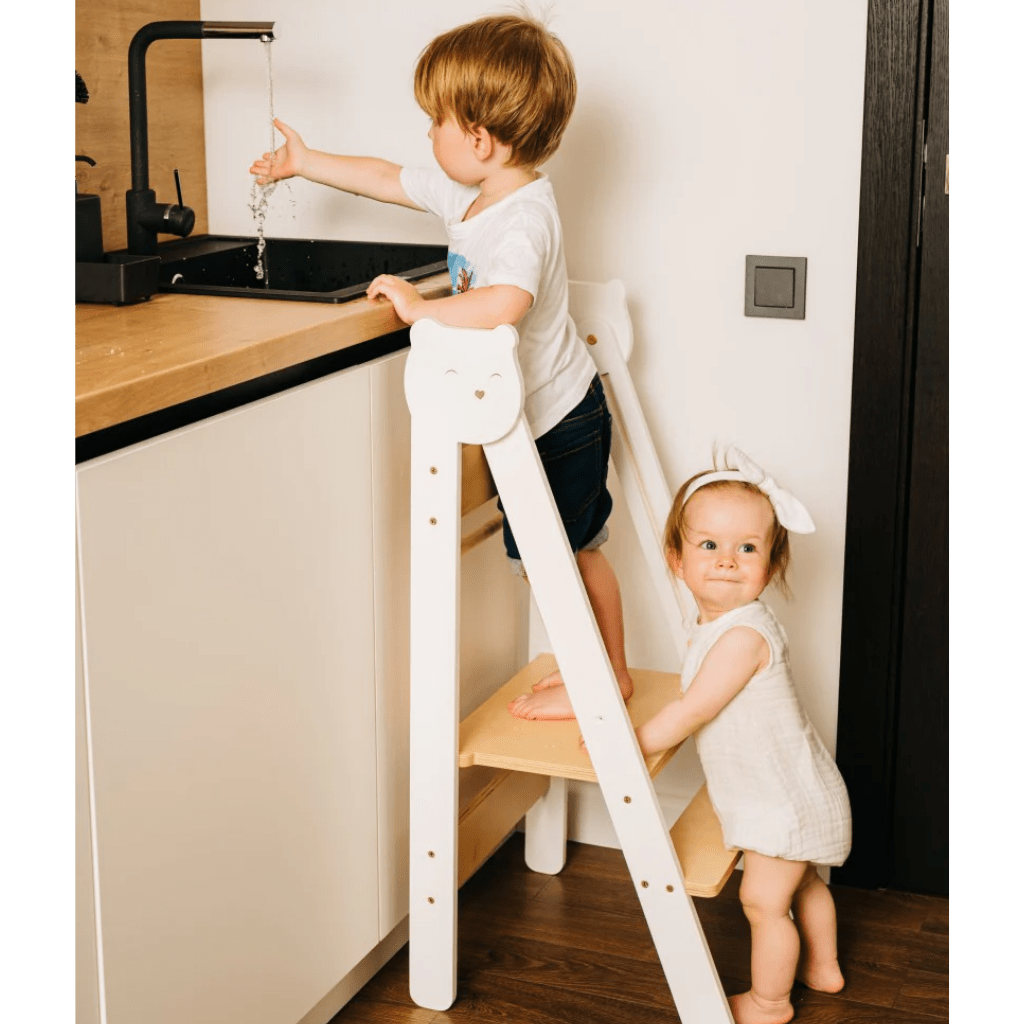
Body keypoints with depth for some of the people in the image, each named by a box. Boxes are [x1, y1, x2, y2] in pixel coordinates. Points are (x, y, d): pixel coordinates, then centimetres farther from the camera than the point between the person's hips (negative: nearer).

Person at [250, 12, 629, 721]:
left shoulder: (523, 218, -29)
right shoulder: (471, 194, 2)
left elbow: (505, 301, -49)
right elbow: (389, 180, 16)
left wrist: (418, 307, -36)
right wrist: (305, 163, 24)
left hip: (555, 420, -10)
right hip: (561, 411, 10)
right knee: (576, 551, 20)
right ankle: (613, 671, 34)